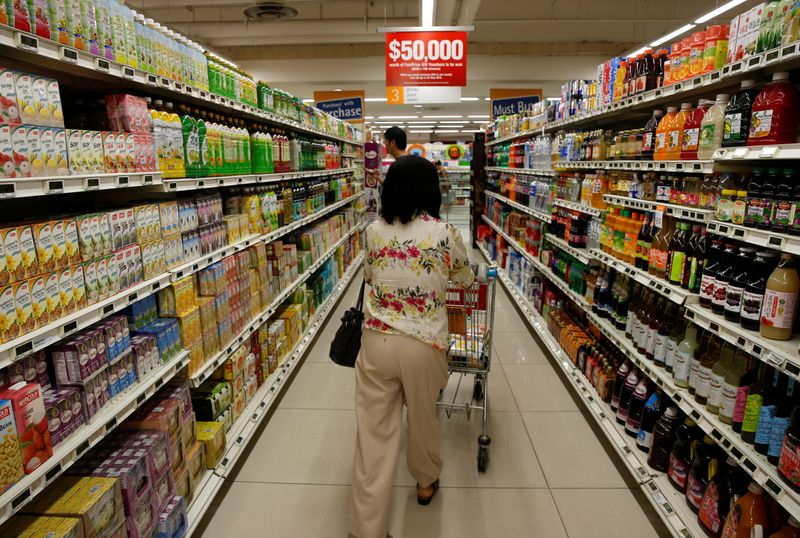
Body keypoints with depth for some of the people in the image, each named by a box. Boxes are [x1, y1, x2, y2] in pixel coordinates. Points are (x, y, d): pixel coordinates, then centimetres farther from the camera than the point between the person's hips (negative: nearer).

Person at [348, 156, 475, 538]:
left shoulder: (374, 231, 0)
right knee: (422, 418, 24)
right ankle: (426, 482, 51)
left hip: (377, 341, 1)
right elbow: (465, 280, 12)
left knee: (374, 435, 8)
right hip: (423, 345, -1)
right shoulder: (445, 233, -7)